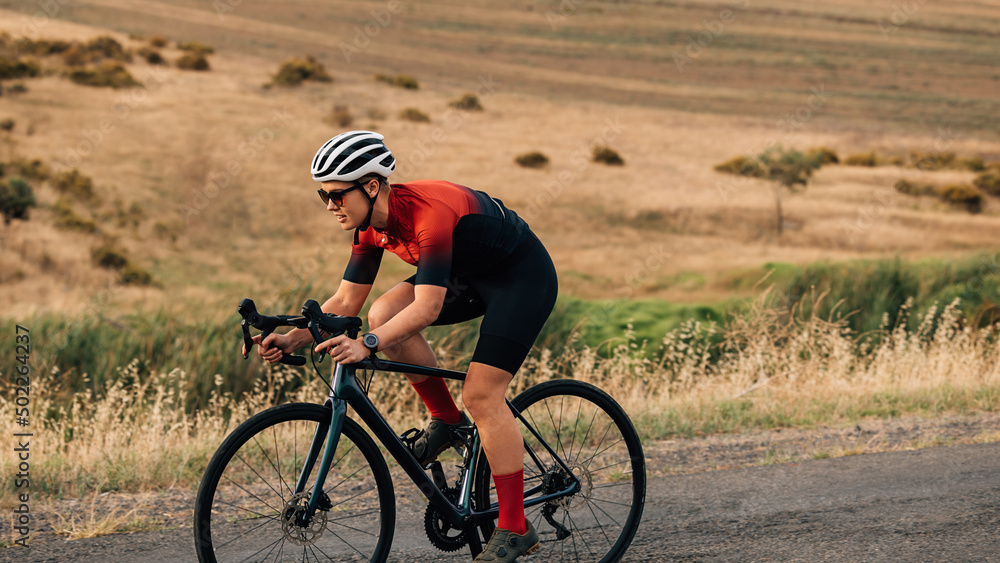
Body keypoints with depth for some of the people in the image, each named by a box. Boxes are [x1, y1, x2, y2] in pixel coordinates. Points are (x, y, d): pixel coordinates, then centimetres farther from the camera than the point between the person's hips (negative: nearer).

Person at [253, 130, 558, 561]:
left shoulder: (429, 212, -34)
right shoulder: (372, 224, -8)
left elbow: (427, 306, -41)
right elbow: (346, 302, -4)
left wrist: (367, 345, -52)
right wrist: (293, 339, -19)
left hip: (523, 275, -8)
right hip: (470, 273, 8)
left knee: (481, 394, -17)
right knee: (383, 315, -12)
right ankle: (447, 422, 5)